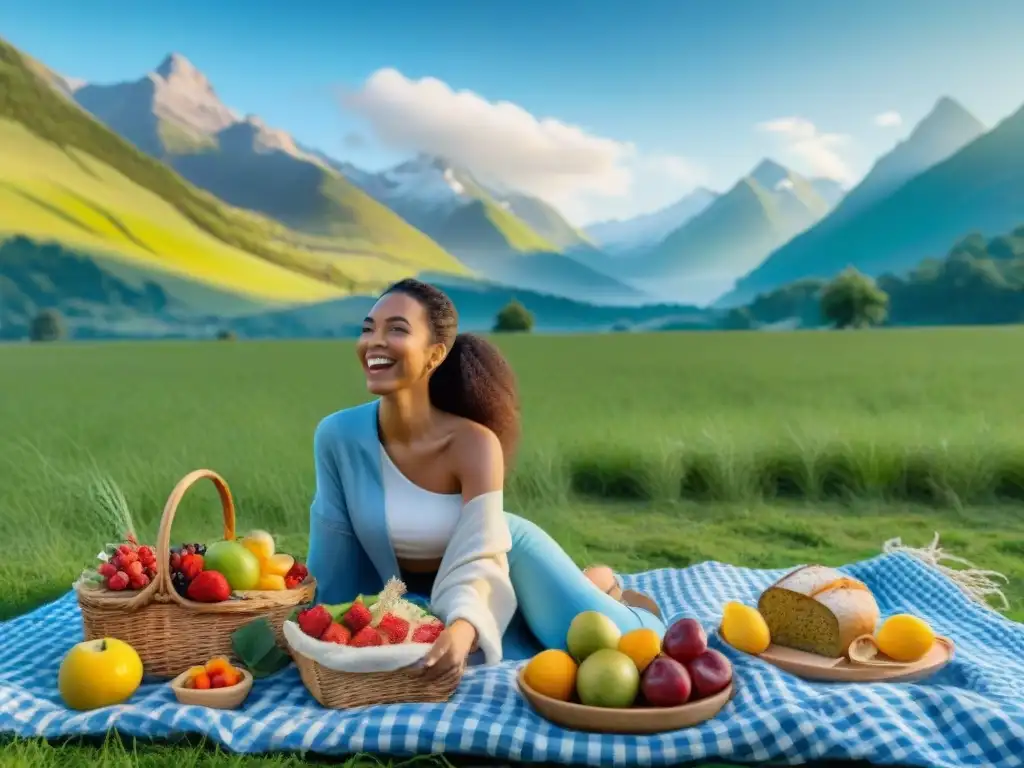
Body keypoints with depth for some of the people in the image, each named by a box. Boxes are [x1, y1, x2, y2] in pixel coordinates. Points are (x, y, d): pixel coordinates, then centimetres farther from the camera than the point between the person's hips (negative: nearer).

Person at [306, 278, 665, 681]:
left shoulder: (475, 443, -30)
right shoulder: (337, 435, -23)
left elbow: (478, 560, -33)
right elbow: (333, 541, -8)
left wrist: (463, 626, -53)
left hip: (506, 560, -3)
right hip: (412, 590, 3)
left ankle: (600, 586, 22)